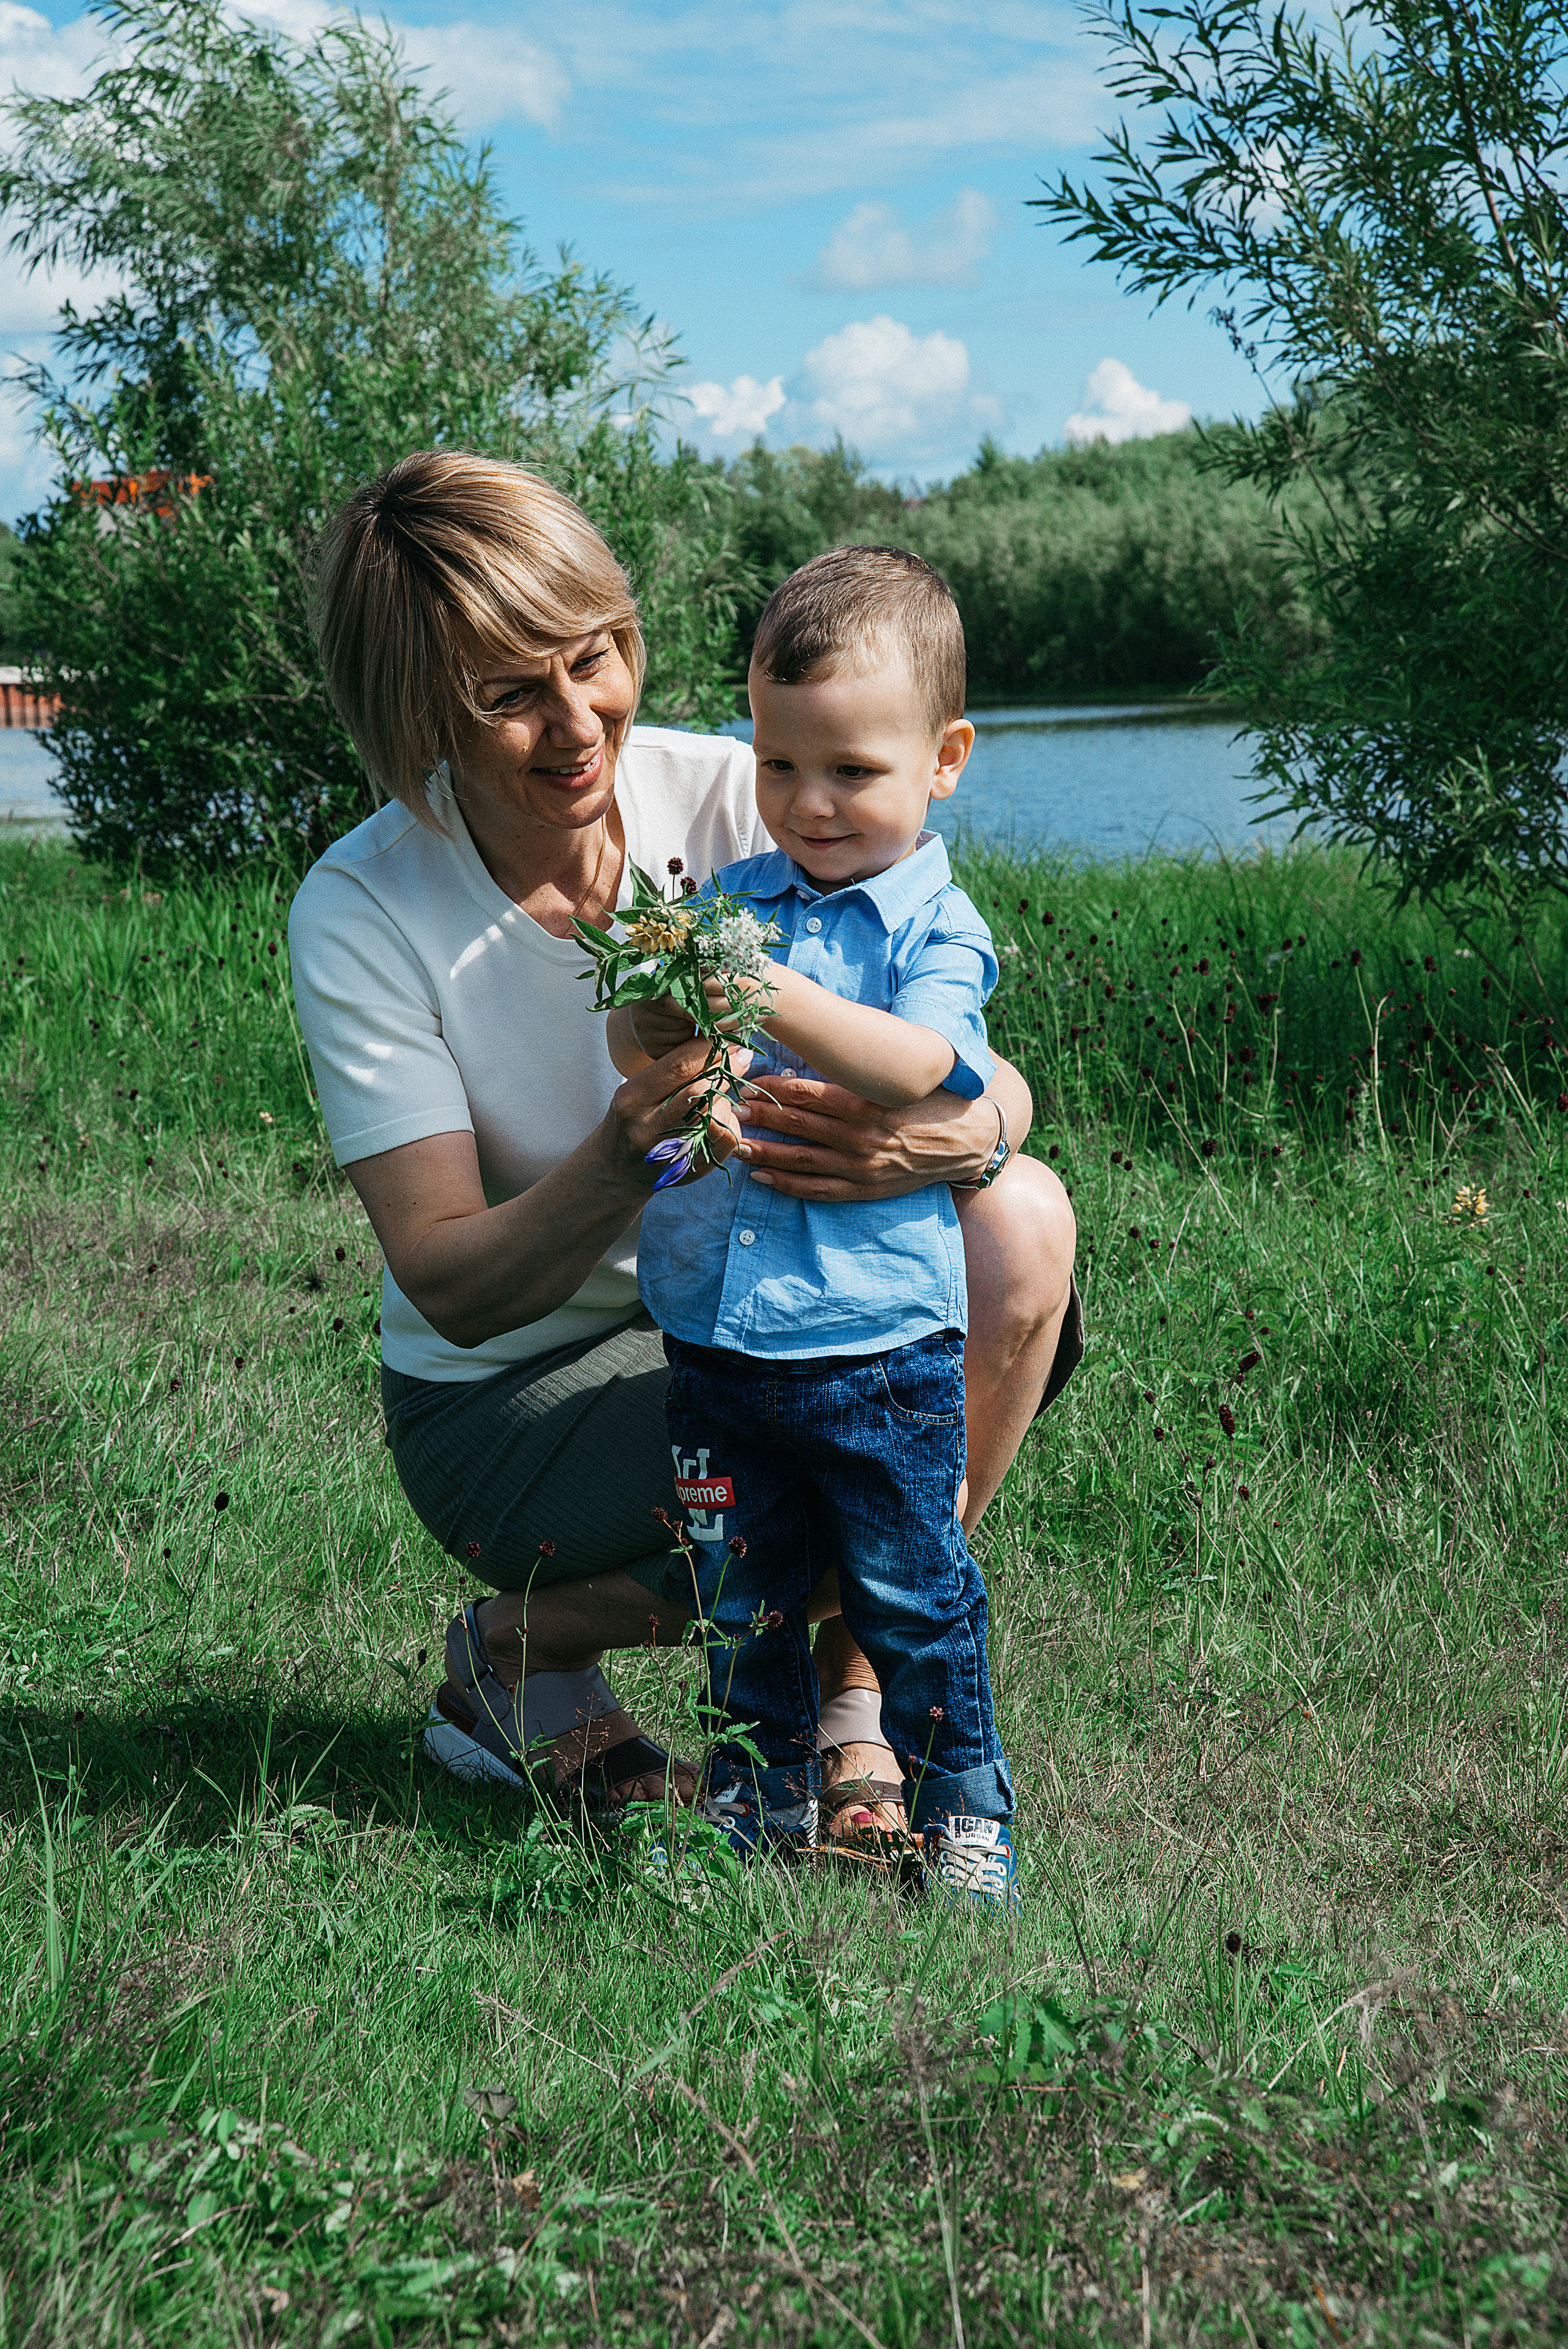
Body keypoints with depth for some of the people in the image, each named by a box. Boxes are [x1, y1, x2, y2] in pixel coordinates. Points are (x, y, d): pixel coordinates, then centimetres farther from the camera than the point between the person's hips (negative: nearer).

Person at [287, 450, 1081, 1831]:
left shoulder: (726, 801, -13)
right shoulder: (359, 918, -18)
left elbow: (994, 1082, -15)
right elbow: (452, 1288, -21)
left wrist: (957, 1136, -41)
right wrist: (624, 1159, -41)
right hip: (510, 1392, -3)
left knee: (1022, 1223, -23)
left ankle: (854, 1691, -7)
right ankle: (525, 1647, 0)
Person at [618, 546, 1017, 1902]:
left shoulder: (935, 925, -5)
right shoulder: (731, 900, 9)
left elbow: (920, 1068, -22)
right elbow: (635, 1058, 6)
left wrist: (771, 998, -31)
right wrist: (660, 1010, -17)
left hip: (880, 1340, -4)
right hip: (717, 1328, 4)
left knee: (913, 1587, 7)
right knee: (740, 1589, 14)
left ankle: (963, 1806, 24)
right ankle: (764, 1794, 32)